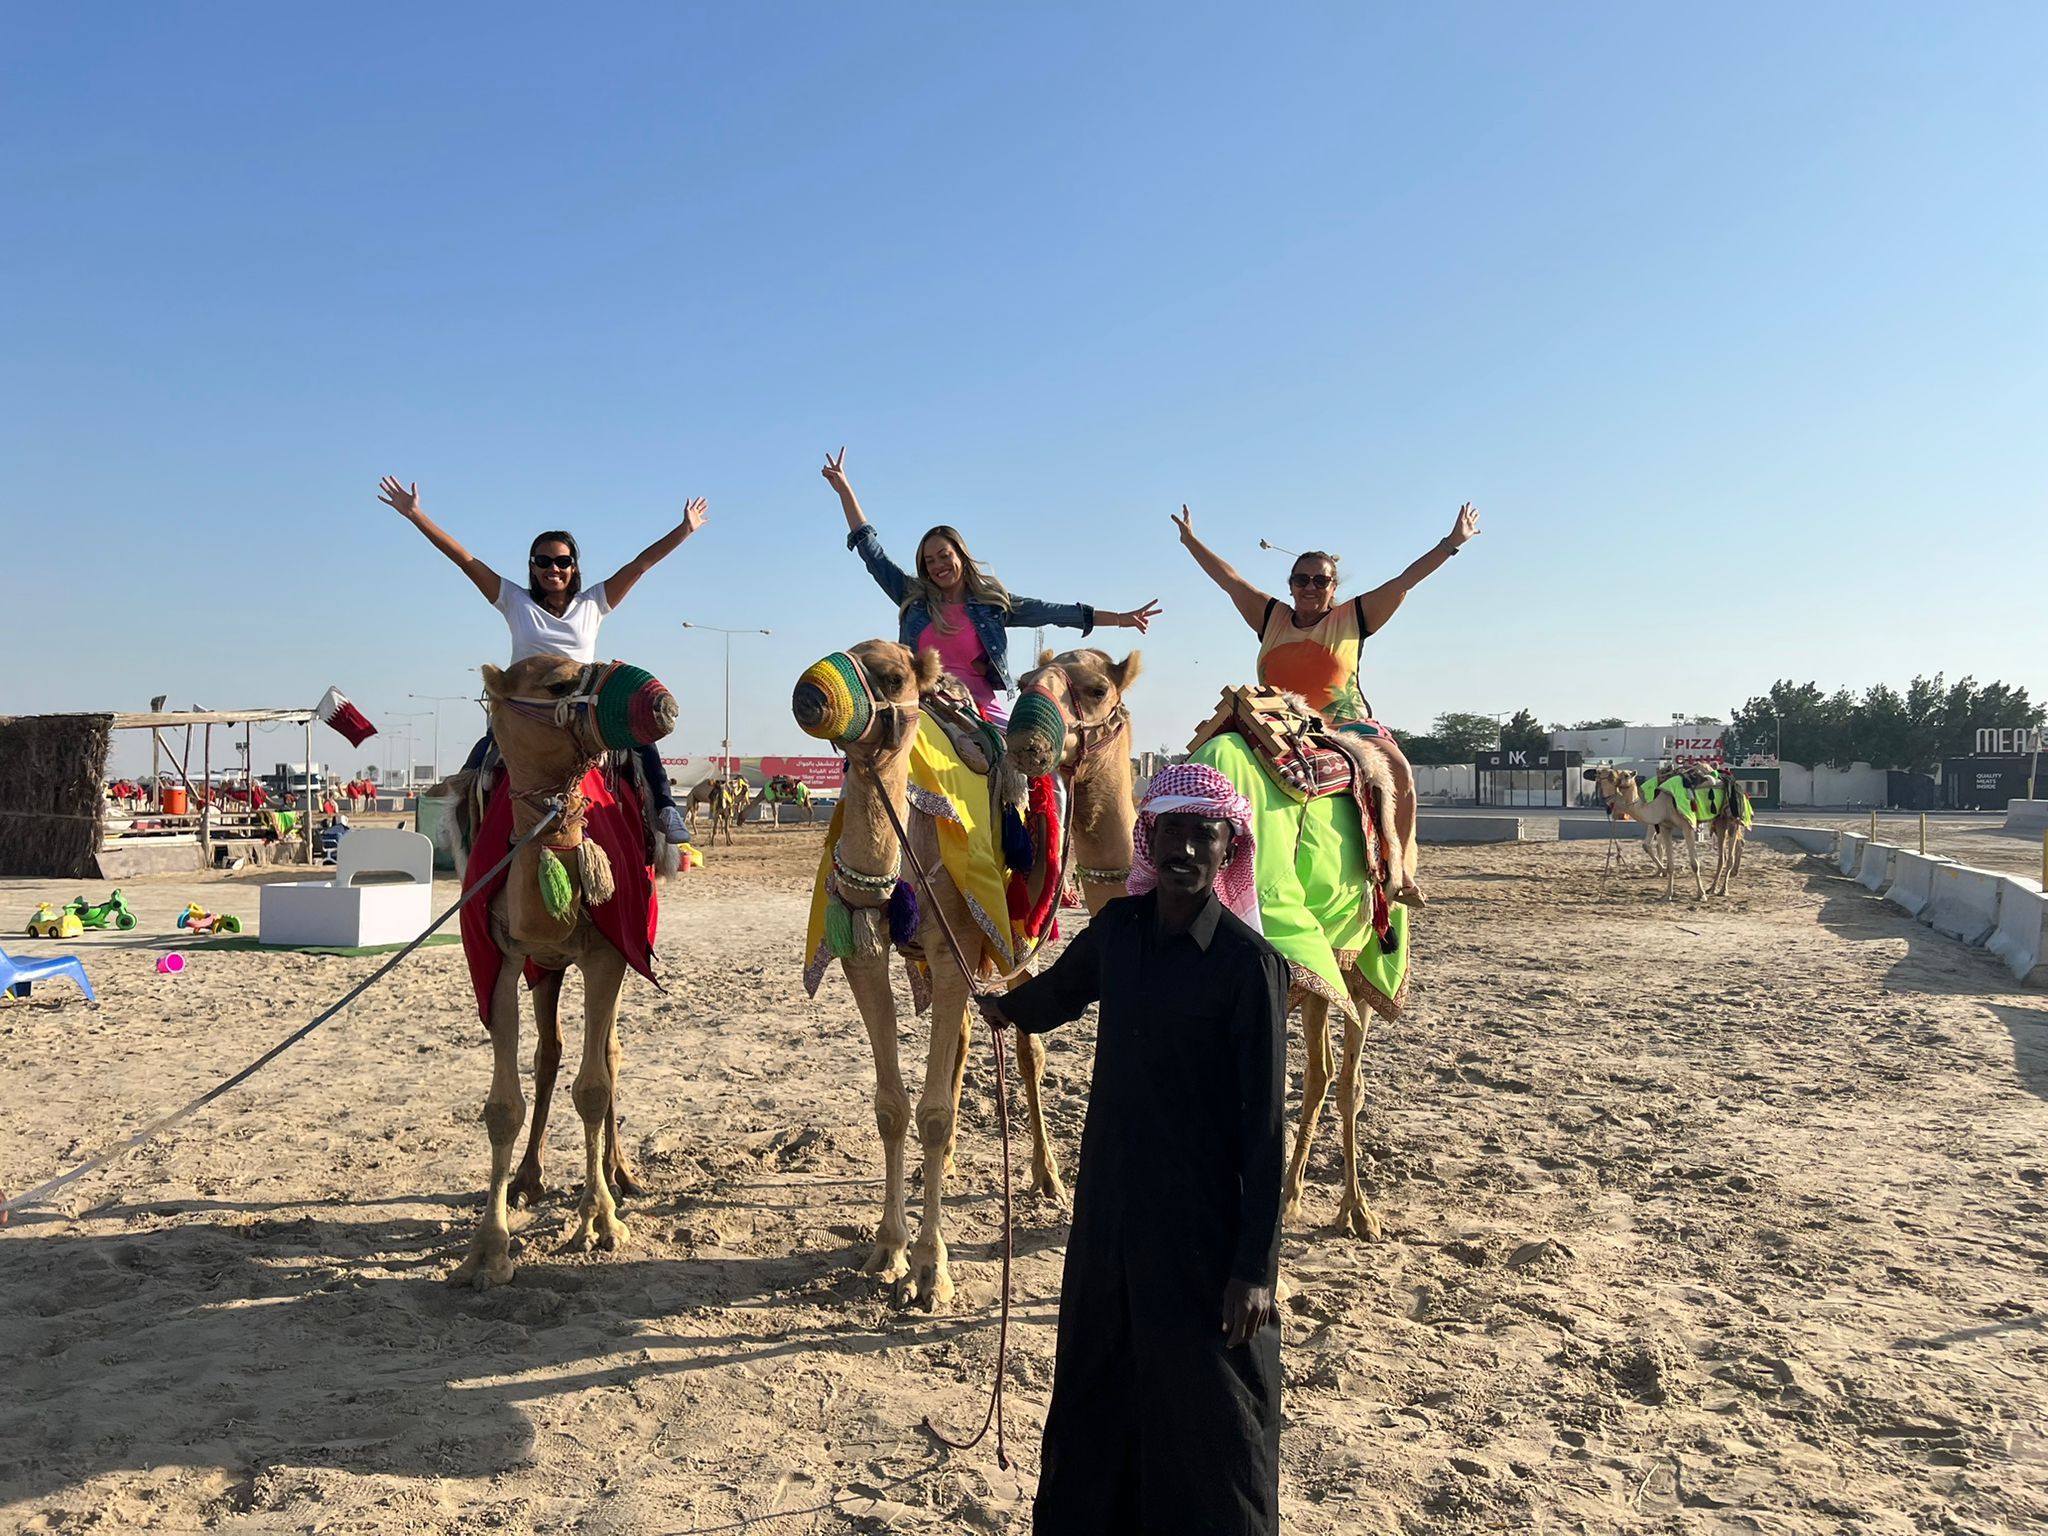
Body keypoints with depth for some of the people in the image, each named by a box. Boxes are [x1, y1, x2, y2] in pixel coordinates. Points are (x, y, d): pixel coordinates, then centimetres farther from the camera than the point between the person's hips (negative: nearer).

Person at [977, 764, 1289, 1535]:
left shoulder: (1248, 963, -15)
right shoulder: (1118, 927, 0)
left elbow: (1262, 1123, -14)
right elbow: (1060, 987, 24)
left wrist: (1256, 1265, -15)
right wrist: (1010, 1006, 43)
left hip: (1203, 1216, -5)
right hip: (1111, 1203, 6)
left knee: (1207, 1407, 6)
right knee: (1095, 1383, 18)